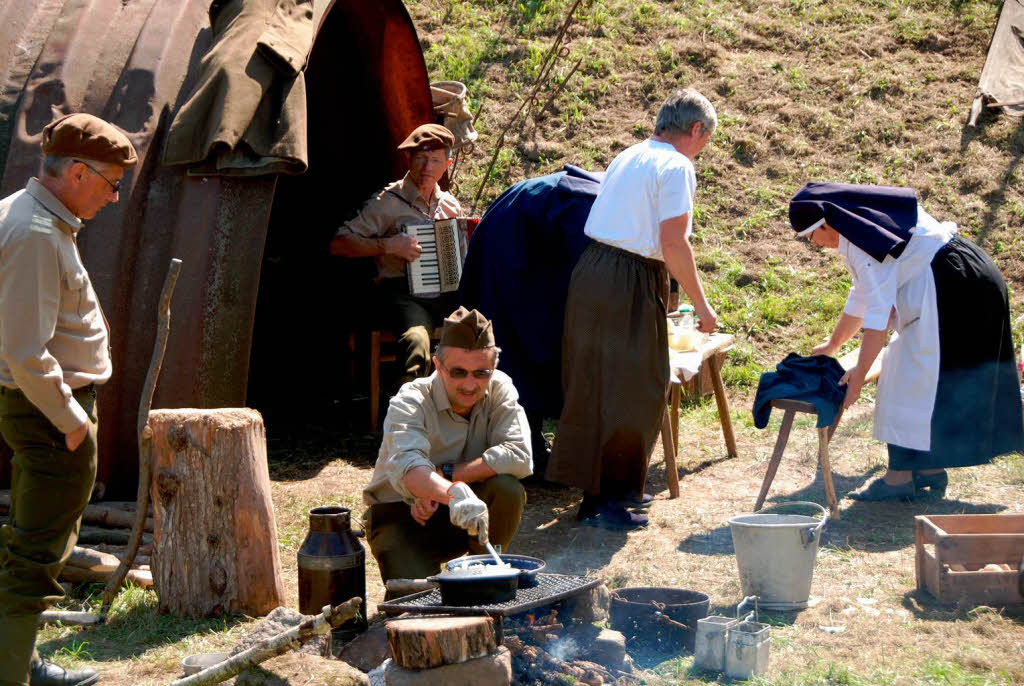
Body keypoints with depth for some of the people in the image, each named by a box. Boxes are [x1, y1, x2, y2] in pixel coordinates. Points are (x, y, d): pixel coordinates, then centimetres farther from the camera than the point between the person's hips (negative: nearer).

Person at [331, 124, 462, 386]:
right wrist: (388, 245, -15)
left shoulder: (451, 205, 19)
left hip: (447, 295, 5)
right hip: (404, 294, -5)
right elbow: (338, 244, -5)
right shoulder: (388, 201, 1)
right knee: (417, 340, -37)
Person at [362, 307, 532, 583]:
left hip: (465, 513, 4)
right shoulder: (409, 402, -21)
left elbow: (520, 457, -24)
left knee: (508, 489, -25)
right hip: (401, 516, -4)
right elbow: (407, 466, -41)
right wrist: (453, 494, -61)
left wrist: (446, 475, -29)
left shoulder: (499, 389, -10)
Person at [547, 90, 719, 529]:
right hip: (629, 283, -9)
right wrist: (701, 305, -9)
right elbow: (674, 243, -16)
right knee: (630, 391, 0)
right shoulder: (676, 166, -7)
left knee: (594, 384, 15)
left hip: (590, 271, 9)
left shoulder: (627, 157, 18)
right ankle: (602, 500, 3)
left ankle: (619, 488, 28)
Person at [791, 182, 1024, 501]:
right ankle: (931, 470, 19)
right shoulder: (865, 220, 14)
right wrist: (832, 345, 32)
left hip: (948, 291, -11)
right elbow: (862, 297, 25)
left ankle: (900, 477, -2)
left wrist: (858, 376, -21)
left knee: (912, 381, -6)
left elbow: (877, 317, -23)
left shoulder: (863, 241, -18)